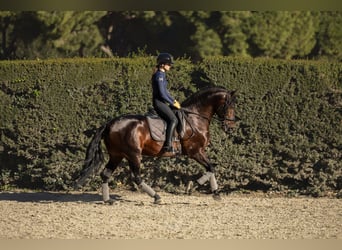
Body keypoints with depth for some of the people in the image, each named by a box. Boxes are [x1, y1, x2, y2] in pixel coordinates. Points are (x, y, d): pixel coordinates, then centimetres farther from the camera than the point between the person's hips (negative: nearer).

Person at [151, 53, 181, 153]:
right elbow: (162, 93, -20)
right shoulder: (159, 75, -17)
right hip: (159, 102, -10)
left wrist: (174, 100, 15)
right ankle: (168, 145, -25)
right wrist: (173, 103, -12)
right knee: (173, 119, -19)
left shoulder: (162, 74, 15)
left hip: (162, 102, 10)